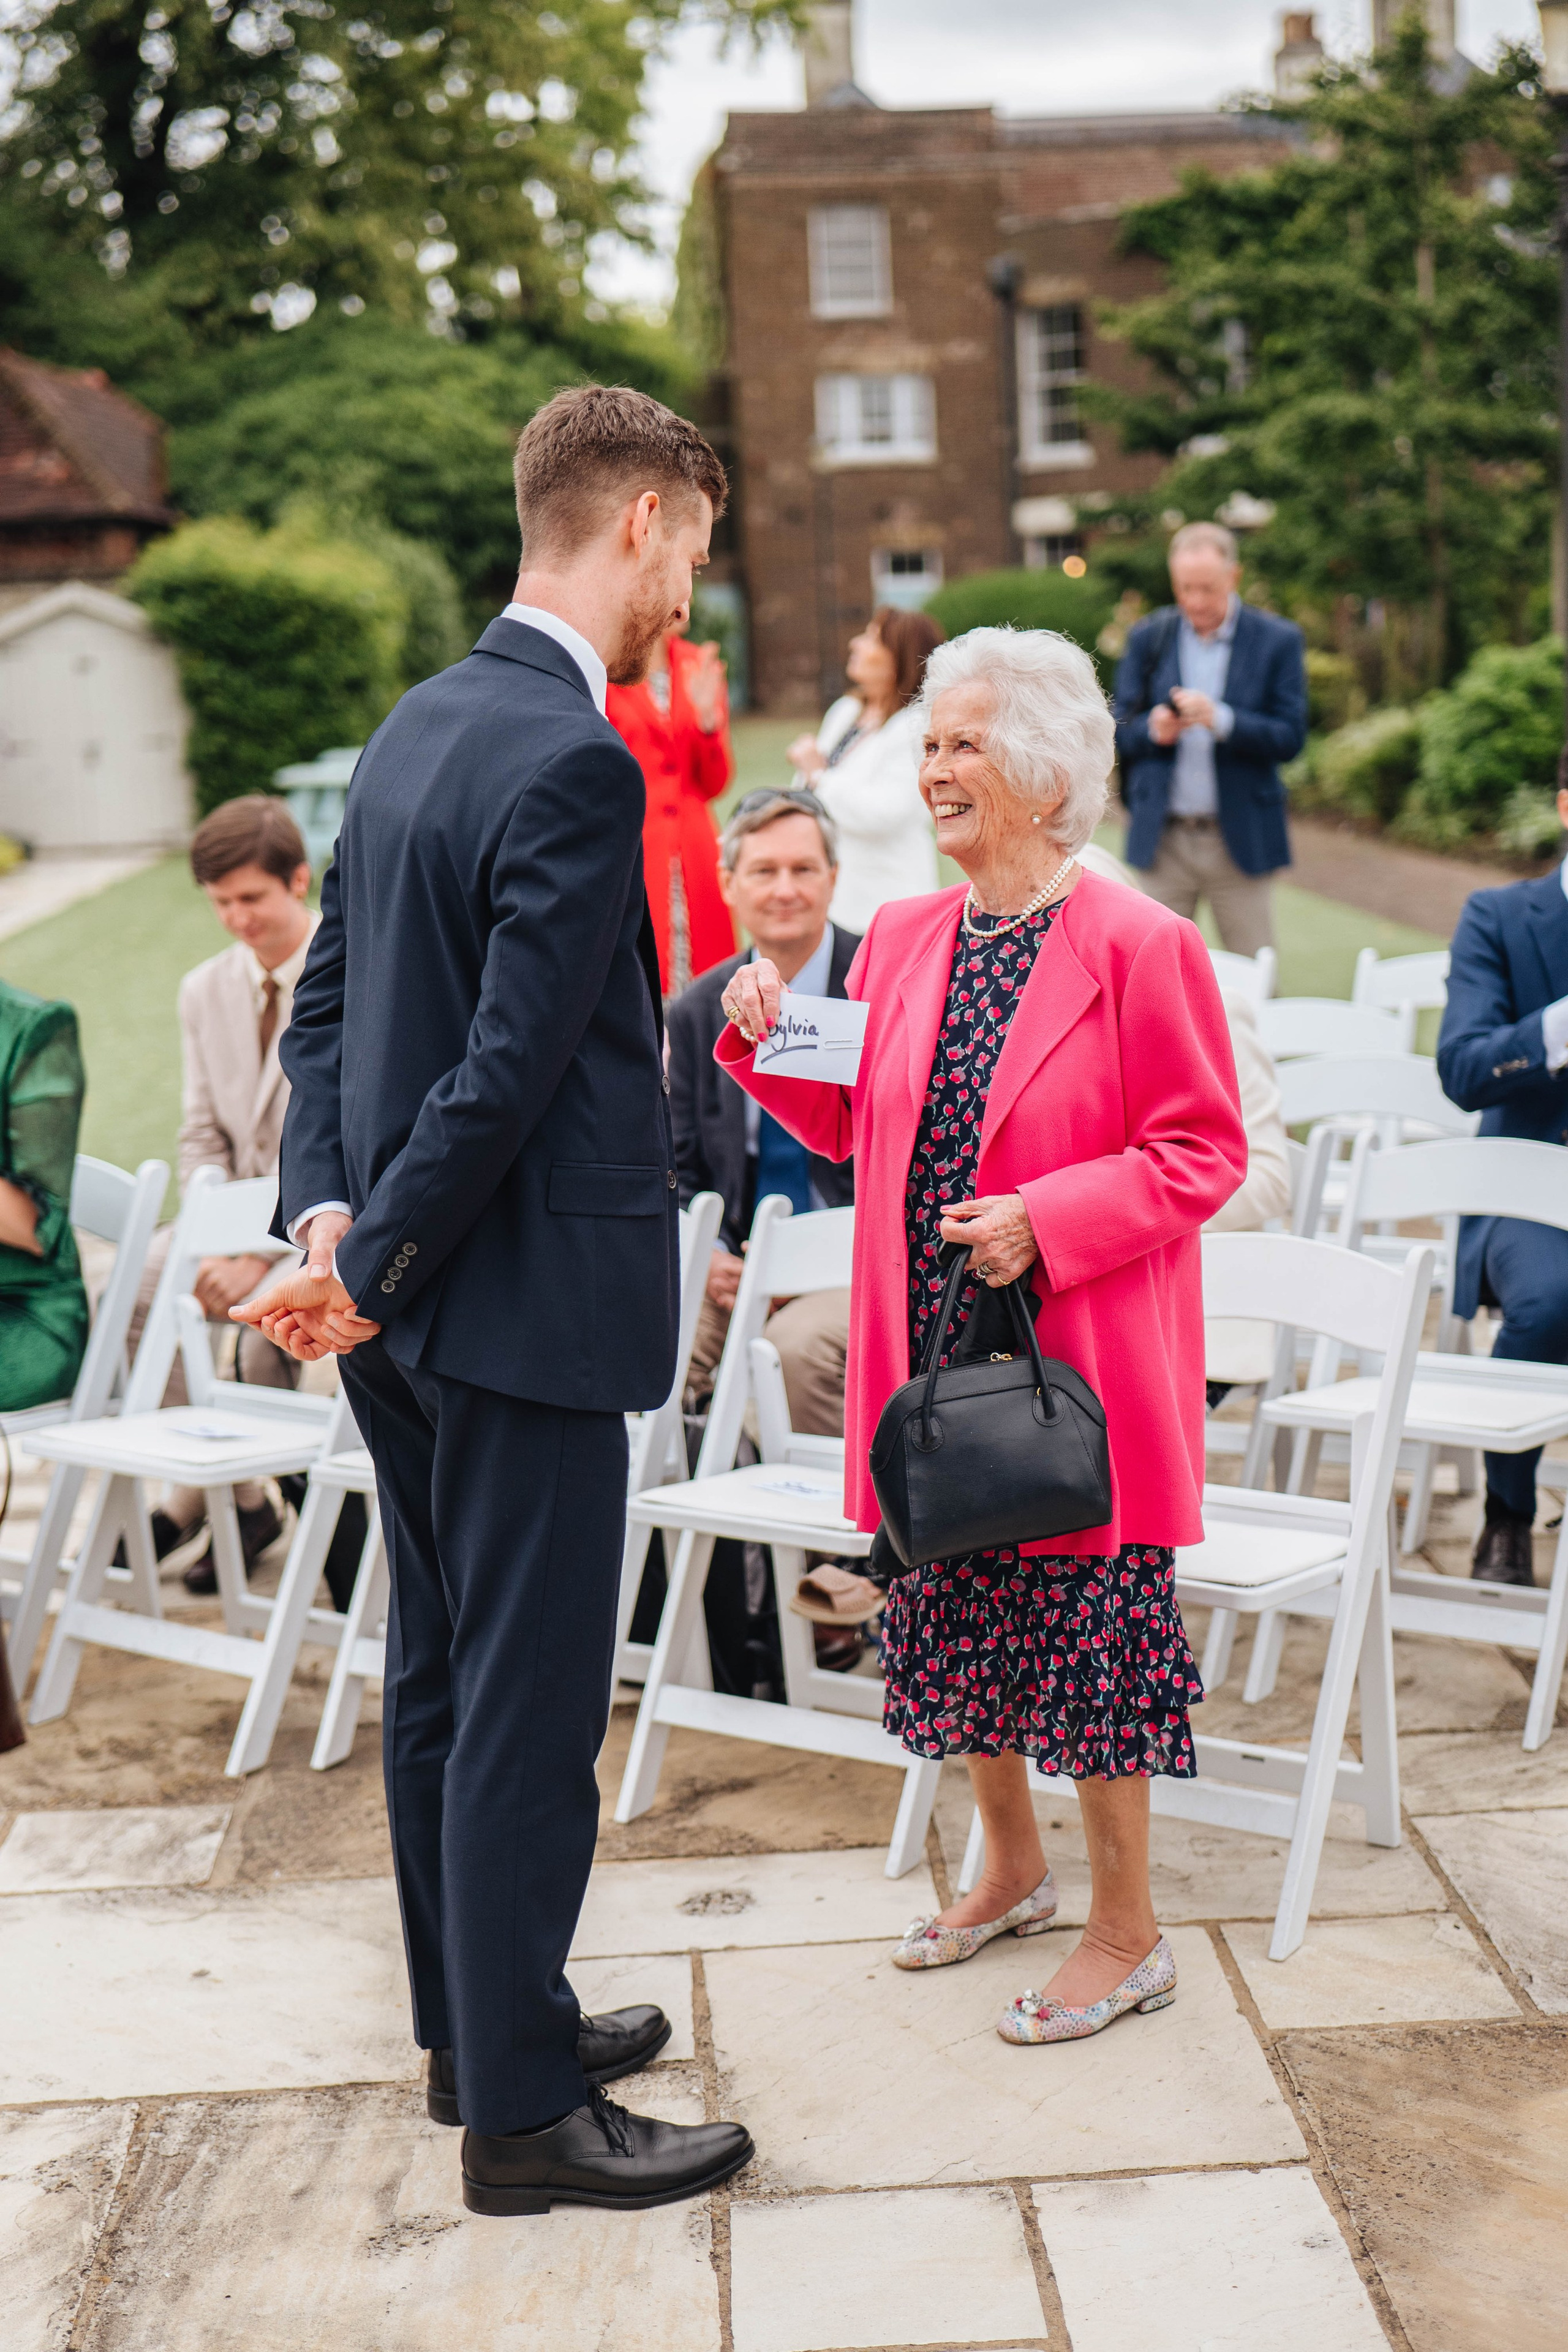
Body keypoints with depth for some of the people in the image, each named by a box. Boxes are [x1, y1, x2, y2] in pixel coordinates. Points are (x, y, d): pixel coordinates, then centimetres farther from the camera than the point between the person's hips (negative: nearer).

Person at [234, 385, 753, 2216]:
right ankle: (523, 2113, 15)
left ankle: (473, 2022, 35)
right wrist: (369, 1268, -13)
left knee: (441, 1681, 19)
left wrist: (329, 1212, 0)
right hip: (520, 1306, -10)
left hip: (410, 1313, 10)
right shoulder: (577, 762, -20)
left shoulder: (419, 723, 10)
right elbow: (511, 1068, -23)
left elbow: (326, 999, 10)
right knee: (528, 1712, 1)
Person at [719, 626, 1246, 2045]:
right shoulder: (902, 940, 7)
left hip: (1078, 1363, -6)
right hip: (936, 1356, 6)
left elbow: (1204, 1152, -11)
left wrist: (1045, 1220, -20)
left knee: (1090, 1629, 2)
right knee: (956, 1610, 16)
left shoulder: (1140, 946, -12)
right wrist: (767, 1043, -2)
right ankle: (1012, 1867, 38)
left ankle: (1127, 1933, 19)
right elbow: (858, 1125, 14)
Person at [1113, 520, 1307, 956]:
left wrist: (1221, 719, -21)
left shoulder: (1278, 640, 0)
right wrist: (1153, 730, -17)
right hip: (1163, 840, 2)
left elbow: (1291, 738, -6)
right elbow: (1119, 732, 6)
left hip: (1240, 839, -2)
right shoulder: (1148, 638, 7)